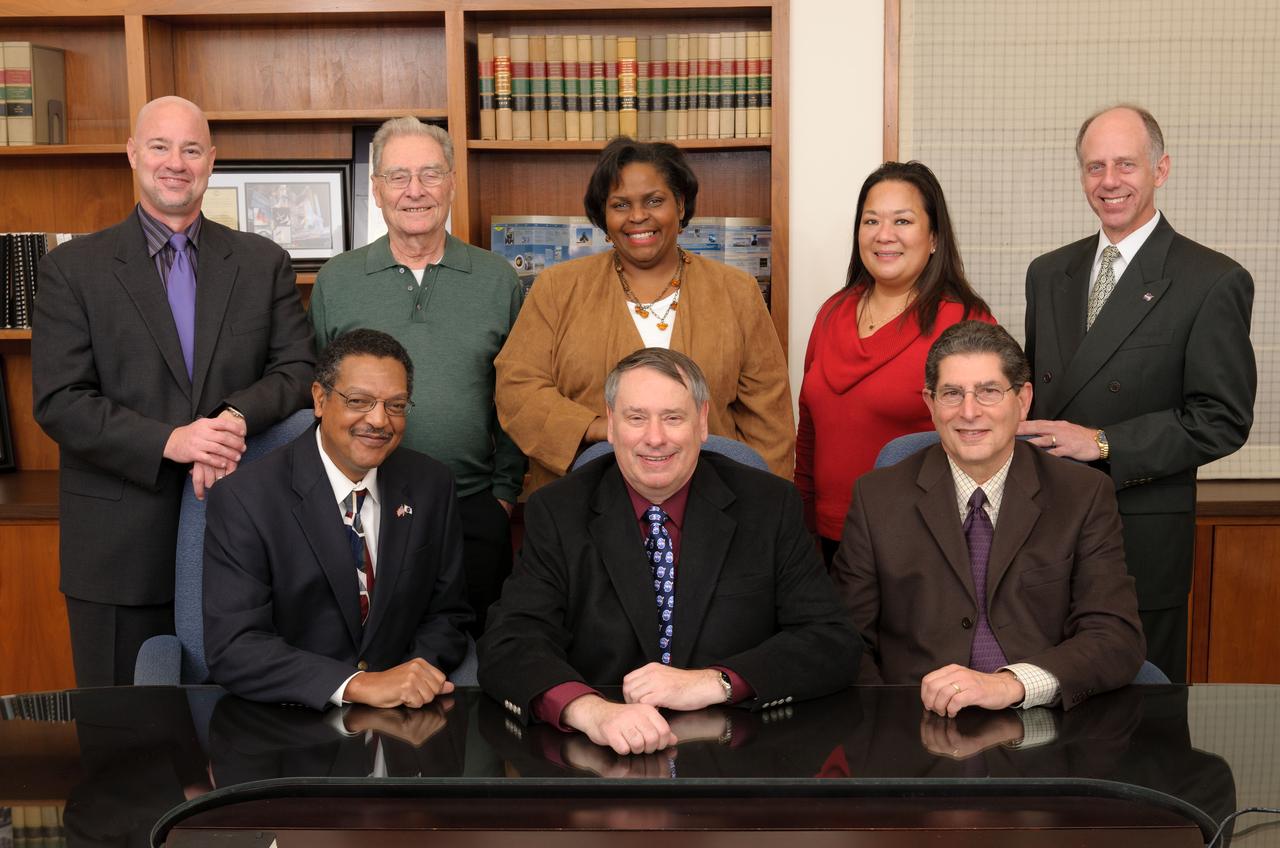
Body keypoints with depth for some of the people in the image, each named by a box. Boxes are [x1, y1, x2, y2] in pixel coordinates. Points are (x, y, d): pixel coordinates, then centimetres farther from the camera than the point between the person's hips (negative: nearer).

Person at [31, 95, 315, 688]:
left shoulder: (264, 263, 8)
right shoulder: (72, 269, 1)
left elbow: (299, 368, 2)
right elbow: (58, 401, -6)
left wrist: (238, 417, -19)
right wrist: (168, 441, -19)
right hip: (121, 545, -1)